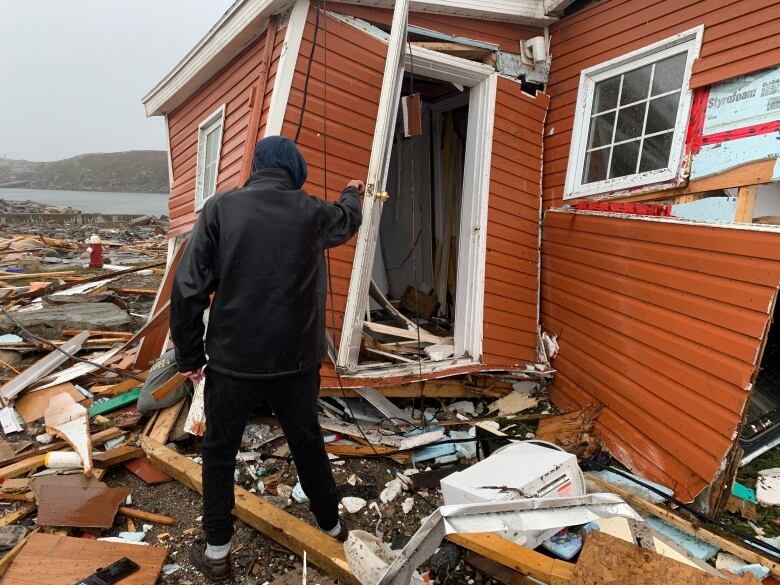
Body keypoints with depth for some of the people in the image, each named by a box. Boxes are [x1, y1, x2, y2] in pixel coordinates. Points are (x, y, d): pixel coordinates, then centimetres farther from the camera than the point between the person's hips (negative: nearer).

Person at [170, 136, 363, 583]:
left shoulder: (221, 208, -6)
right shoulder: (313, 212, -3)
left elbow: (189, 287, -9)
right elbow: (349, 221, 21)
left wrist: (190, 355, 2)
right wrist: (353, 194, 45)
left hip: (233, 359, -1)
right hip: (297, 359, 2)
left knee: (220, 452, 18)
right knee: (308, 442, 21)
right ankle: (331, 523, 40)